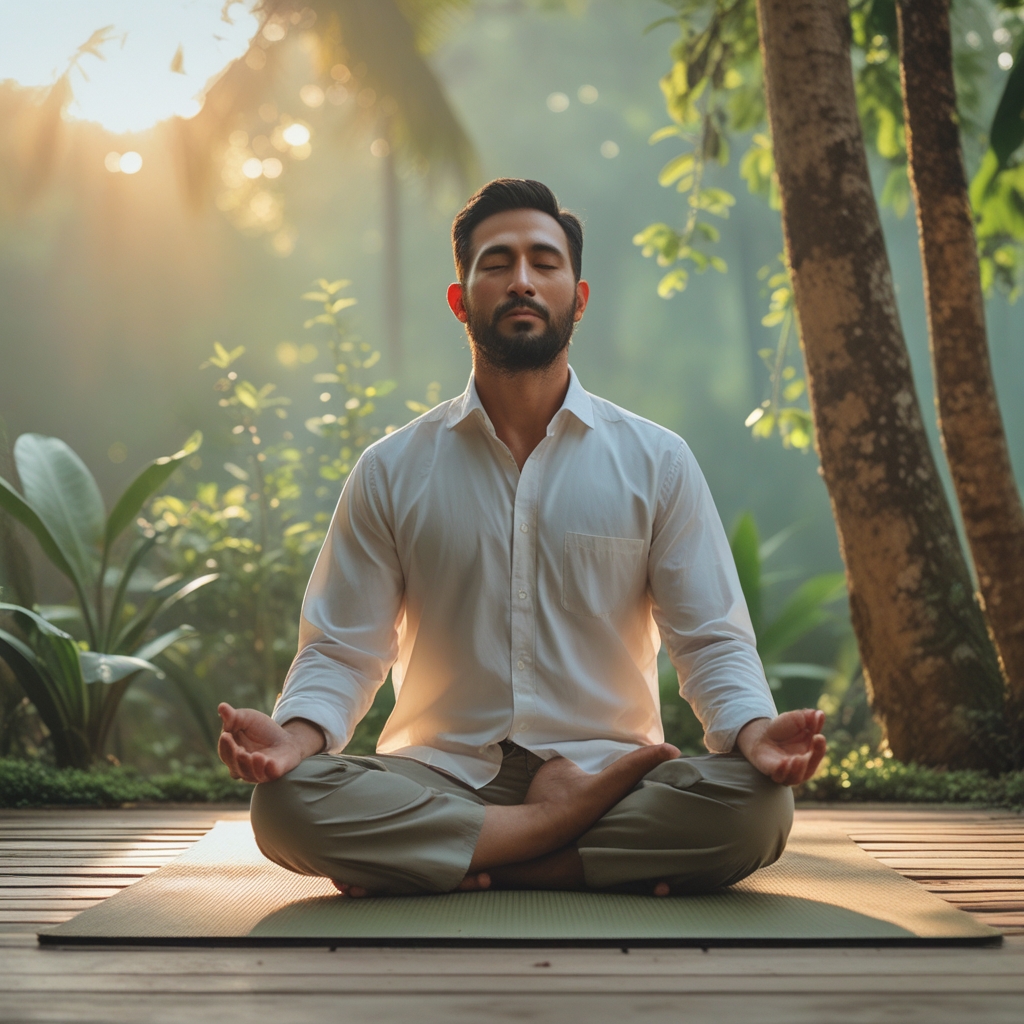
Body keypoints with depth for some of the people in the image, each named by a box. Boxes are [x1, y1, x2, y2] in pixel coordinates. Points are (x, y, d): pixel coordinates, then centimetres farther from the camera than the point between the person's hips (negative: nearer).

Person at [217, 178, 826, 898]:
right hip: (440, 778, 0)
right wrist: (299, 731, -18)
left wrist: (754, 731, -19)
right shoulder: (392, 471, 7)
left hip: (603, 767, 0)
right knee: (286, 801, -29)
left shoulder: (656, 462, 7)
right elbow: (343, 650, 5)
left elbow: (713, 643, 3)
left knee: (756, 805, -30)